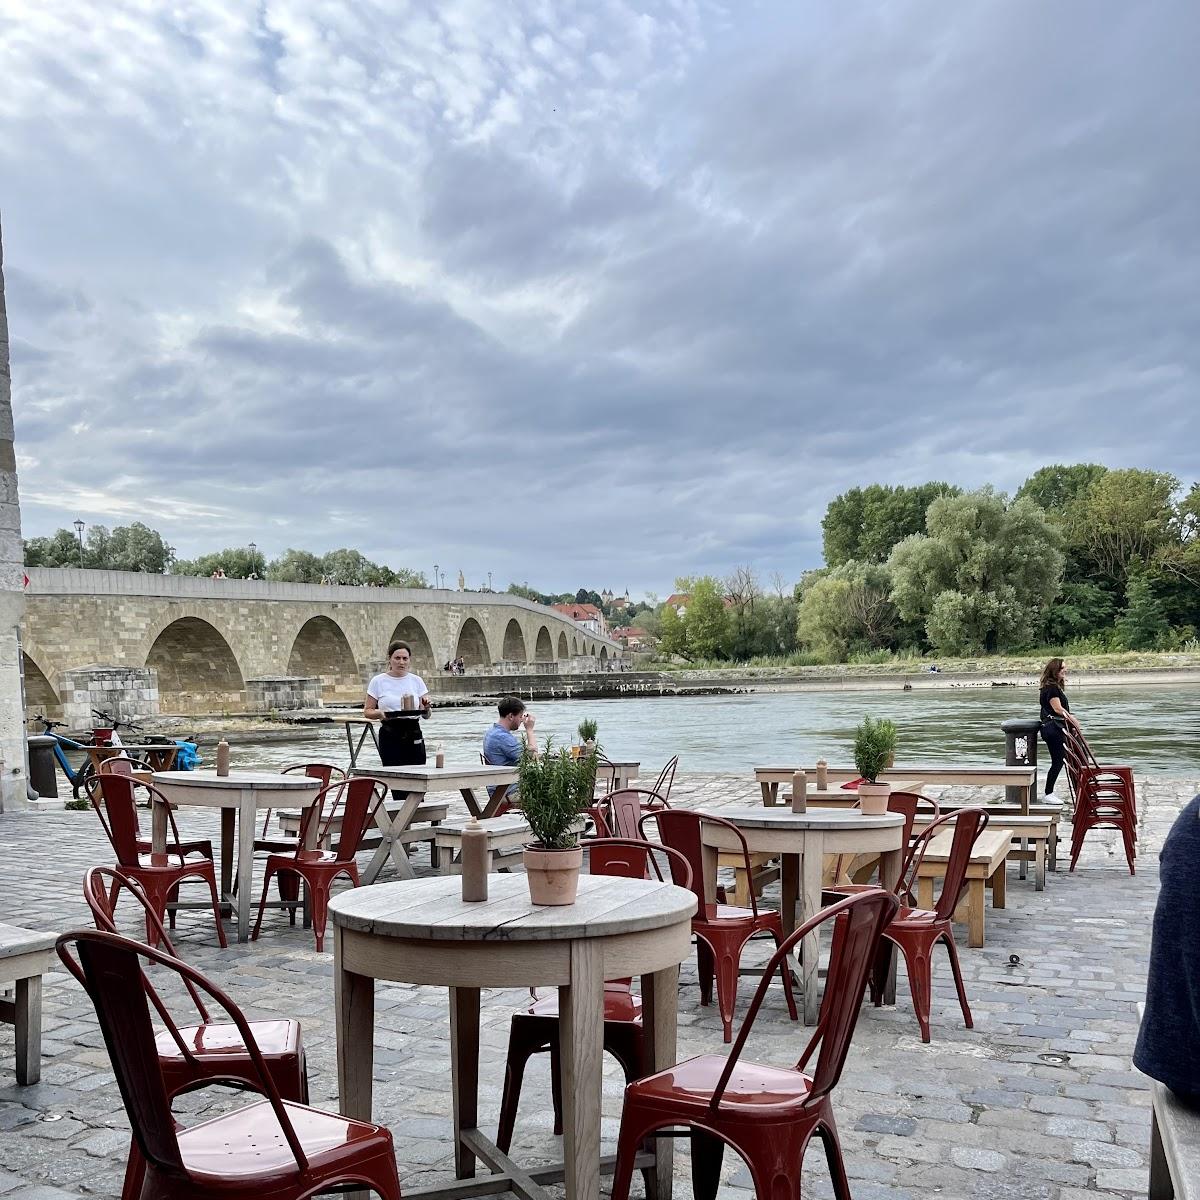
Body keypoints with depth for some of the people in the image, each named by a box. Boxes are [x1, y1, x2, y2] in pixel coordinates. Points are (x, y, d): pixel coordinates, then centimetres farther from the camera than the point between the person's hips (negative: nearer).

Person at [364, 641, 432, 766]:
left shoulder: (417, 681, 8)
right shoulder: (378, 681, 3)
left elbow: (426, 715, 7)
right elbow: (367, 711, 4)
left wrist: (426, 708, -16)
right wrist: (379, 714, -17)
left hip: (413, 735, 2)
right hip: (390, 737, -2)